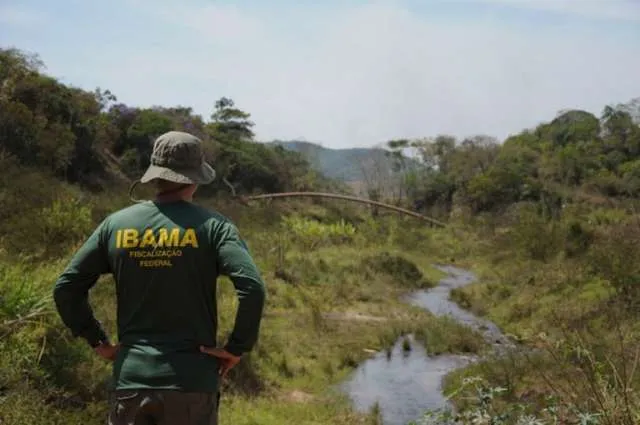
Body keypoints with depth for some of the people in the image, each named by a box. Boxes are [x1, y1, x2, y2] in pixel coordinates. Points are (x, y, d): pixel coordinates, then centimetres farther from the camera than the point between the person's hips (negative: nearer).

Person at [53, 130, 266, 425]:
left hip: (130, 379, 3)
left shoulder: (116, 224, 4)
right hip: (192, 381, -2)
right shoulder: (212, 225, -6)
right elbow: (252, 287, -18)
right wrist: (237, 347, -7)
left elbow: (65, 288, 5)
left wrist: (97, 340, 11)